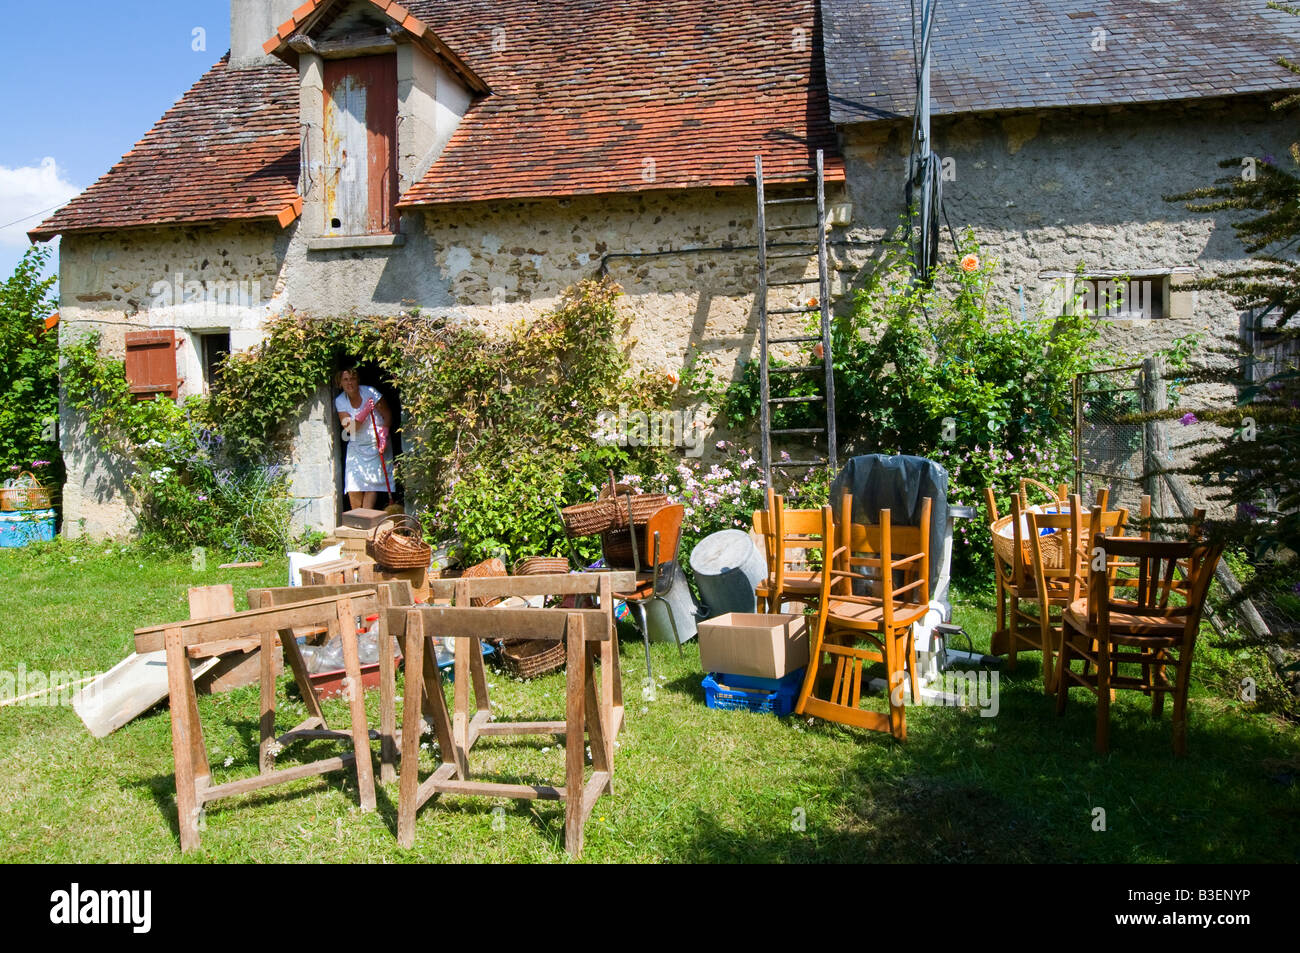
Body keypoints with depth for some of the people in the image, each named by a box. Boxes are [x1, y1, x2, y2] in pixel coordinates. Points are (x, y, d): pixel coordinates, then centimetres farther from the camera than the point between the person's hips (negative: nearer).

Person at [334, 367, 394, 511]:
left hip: (376, 446, -2)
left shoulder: (369, 392, -11)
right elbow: (349, 428, -13)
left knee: (372, 483, -9)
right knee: (354, 489, -6)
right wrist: (365, 412, -27)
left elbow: (387, 416, -6)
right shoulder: (340, 401, -4)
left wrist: (384, 435, -22)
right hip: (356, 447, 2)